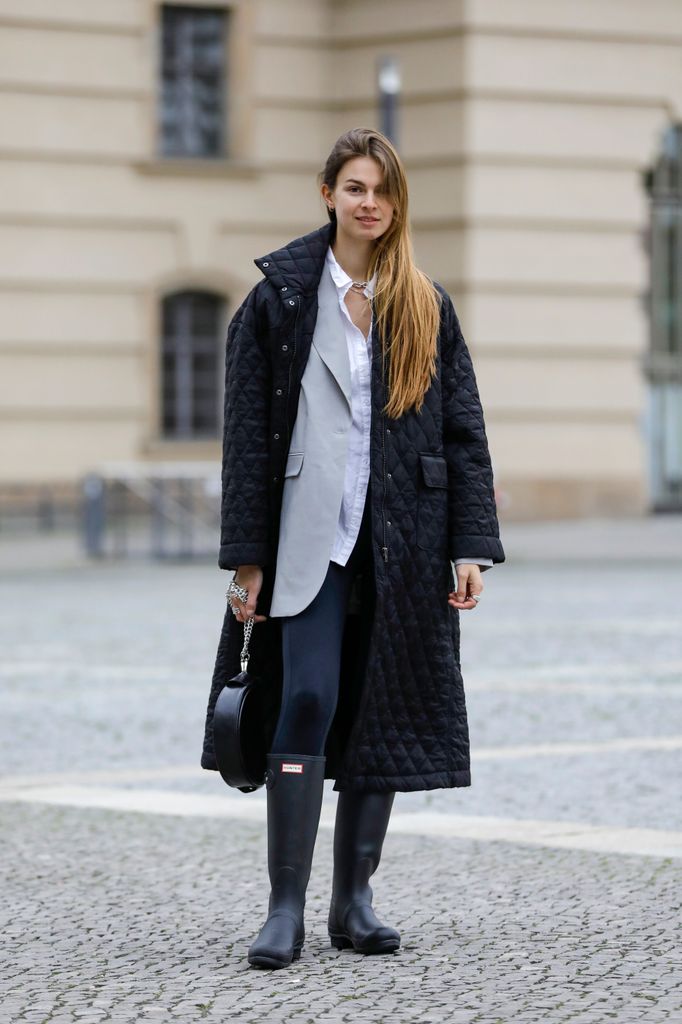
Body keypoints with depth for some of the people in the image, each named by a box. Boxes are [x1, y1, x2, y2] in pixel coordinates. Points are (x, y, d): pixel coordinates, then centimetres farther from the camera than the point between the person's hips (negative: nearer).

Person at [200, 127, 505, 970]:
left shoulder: (426, 308, 9)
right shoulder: (279, 299, 2)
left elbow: (464, 431, 7)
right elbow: (247, 435, 0)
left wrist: (470, 547, -1)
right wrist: (246, 556, -5)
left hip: (402, 544, 3)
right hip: (309, 540, -3)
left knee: (381, 713, 6)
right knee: (308, 703, -13)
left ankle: (354, 901, 15)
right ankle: (286, 907, -9)